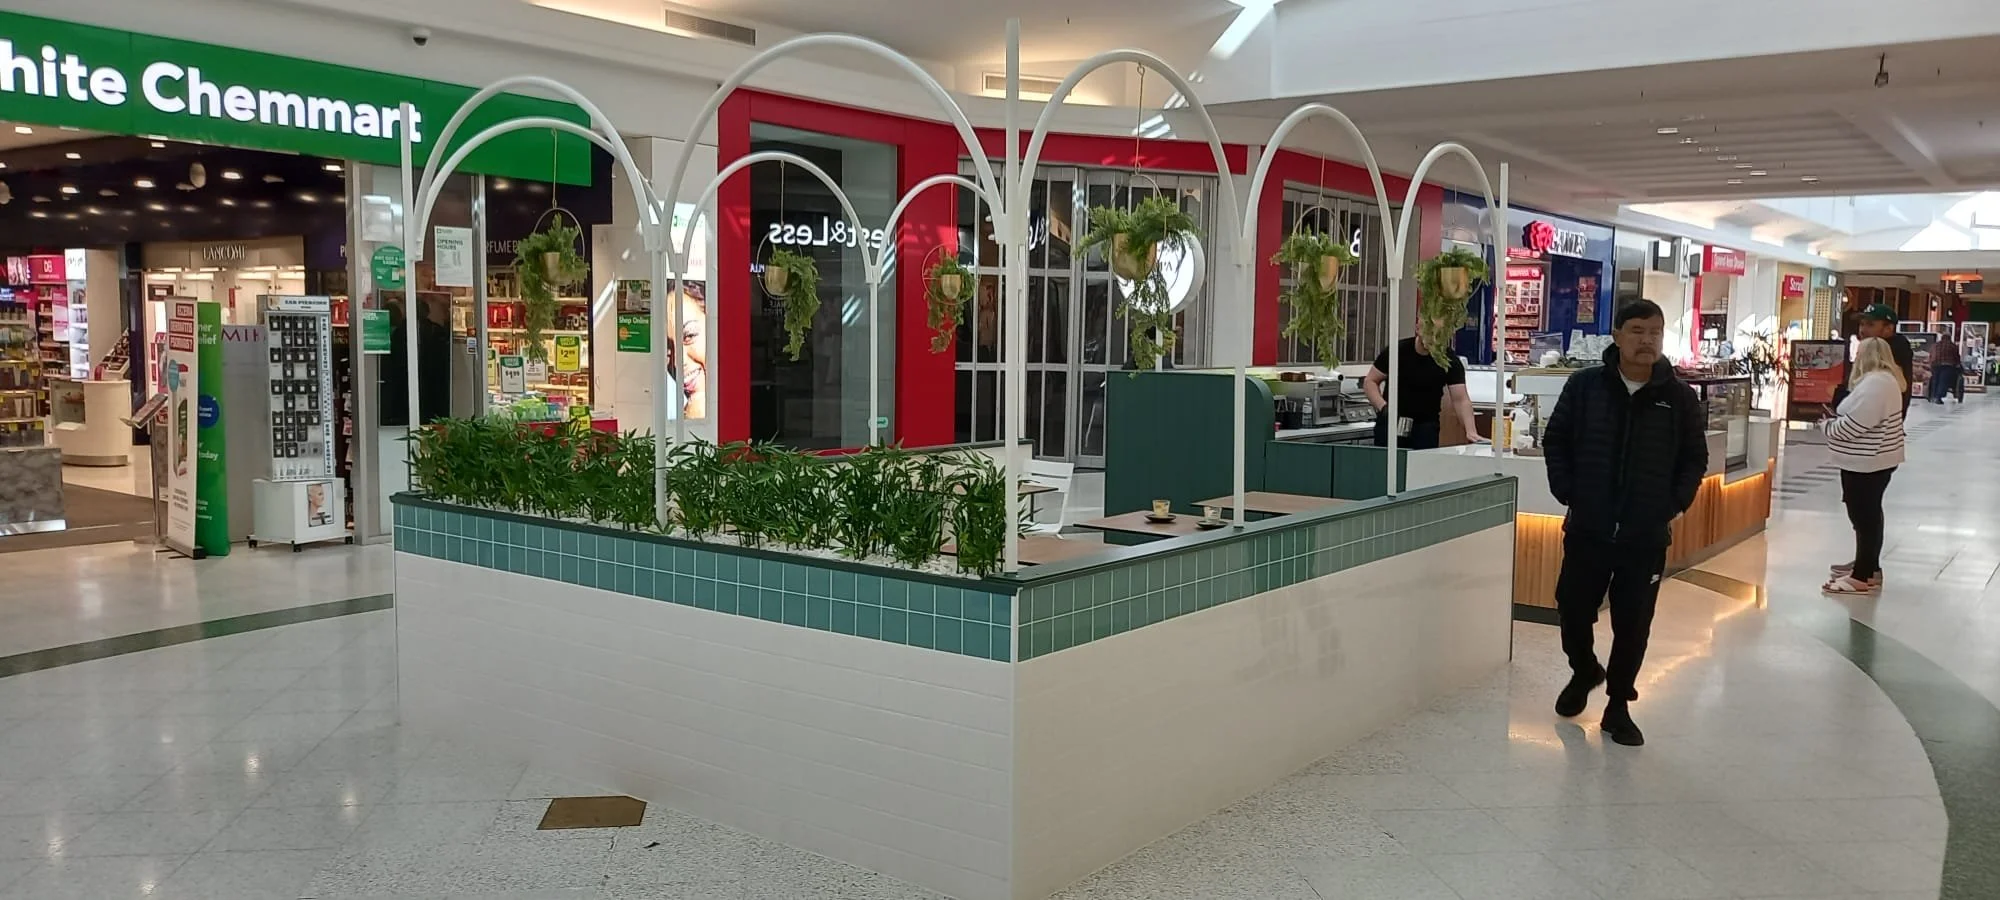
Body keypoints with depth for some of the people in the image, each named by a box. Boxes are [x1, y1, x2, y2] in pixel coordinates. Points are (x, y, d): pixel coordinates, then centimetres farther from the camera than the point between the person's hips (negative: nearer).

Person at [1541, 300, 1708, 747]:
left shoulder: (1679, 396, -2)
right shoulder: (1585, 385, -3)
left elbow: (1695, 458, 7)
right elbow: (1555, 441, 4)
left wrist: (1674, 506, -4)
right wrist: (1568, 494, -4)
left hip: (1647, 536, 0)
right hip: (1587, 528, 0)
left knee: (1632, 625, 7)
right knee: (1573, 609, 10)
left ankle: (1619, 705, 23)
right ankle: (1584, 671, 40)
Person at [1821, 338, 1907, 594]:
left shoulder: (1875, 383, -22)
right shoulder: (1883, 380, 12)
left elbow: (1855, 424, -25)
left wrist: (1827, 425, -9)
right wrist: (1836, 418, 7)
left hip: (1867, 461, -11)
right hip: (1871, 459, 11)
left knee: (1864, 515, -6)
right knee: (1867, 513, 20)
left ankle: (1864, 576, -1)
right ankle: (1867, 565, 32)